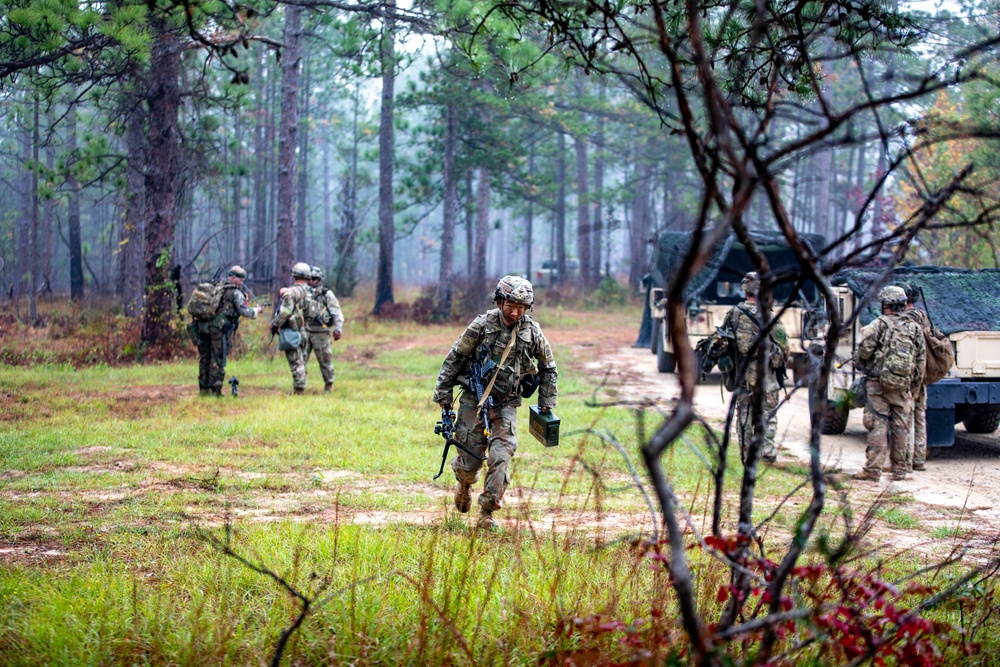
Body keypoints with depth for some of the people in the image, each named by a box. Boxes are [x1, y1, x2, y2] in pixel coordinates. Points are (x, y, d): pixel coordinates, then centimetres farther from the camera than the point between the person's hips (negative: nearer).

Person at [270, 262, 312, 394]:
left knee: (295, 361, -7)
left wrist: (275, 324, -8)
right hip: (303, 331, 7)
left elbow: (285, 312, -19)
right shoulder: (309, 292, 8)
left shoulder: (291, 292, -14)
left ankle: (298, 389, -9)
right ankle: (301, 386, 18)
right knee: (301, 360, 14)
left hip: (291, 331, -7)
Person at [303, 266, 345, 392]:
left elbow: (337, 313, -2)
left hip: (320, 332, -3)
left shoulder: (327, 294, 0)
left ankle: (329, 384, 17)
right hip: (304, 330, 3)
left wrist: (338, 329, -11)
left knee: (325, 358, 3)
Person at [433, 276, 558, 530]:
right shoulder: (482, 326, -11)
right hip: (473, 400, -1)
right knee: (470, 458, 2)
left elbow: (548, 367, 14)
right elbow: (454, 359, -2)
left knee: (500, 457, -12)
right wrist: (443, 396, -1)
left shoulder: (532, 332, -3)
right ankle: (464, 483, 38)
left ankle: (487, 513, -2)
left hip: (506, 404, 1)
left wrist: (547, 402, 13)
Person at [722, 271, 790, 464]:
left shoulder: (733, 313, 1)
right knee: (768, 413, 6)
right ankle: (767, 449, -4)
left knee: (744, 415, 11)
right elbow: (782, 344, -9)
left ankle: (746, 453, 13)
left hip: (741, 371, 3)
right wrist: (782, 362, 9)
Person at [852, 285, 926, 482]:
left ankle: (873, 470, -6)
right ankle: (899, 471, 14)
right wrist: (915, 383, 16)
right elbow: (921, 359, 9)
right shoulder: (915, 328, 8)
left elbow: (864, 349, -15)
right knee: (900, 428, 10)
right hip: (903, 385, 4)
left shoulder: (879, 324, -6)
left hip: (879, 383, -4)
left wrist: (859, 363, 5)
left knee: (878, 426, -4)